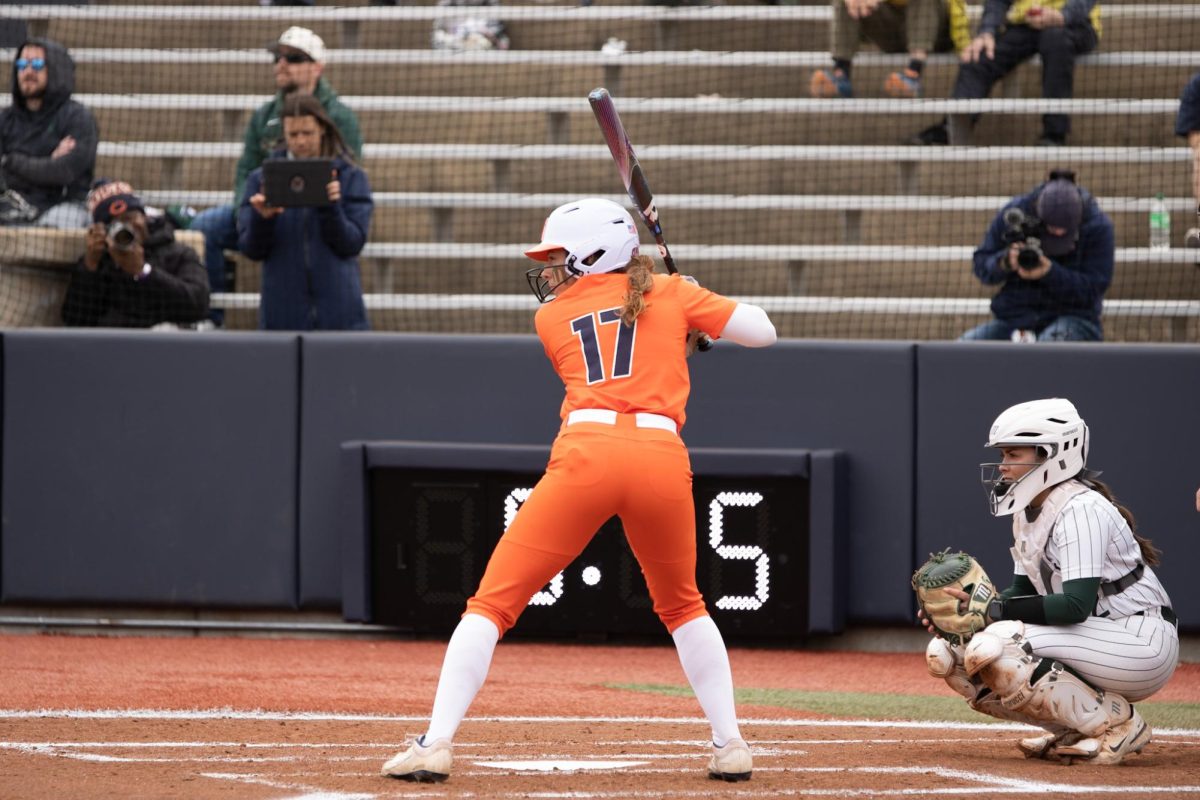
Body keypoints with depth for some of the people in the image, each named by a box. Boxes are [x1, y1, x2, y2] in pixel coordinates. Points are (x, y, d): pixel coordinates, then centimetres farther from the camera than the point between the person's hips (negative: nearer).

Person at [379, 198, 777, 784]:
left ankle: (436, 744, -9)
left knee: (493, 602, 3)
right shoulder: (670, 294, 19)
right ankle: (730, 745, 21)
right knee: (681, 605, 27)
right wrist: (697, 313, 34)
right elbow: (762, 332, 17)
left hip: (587, 452, -2)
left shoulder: (552, 318, 20)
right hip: (663, 457, 2)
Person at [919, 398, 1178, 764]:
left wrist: (994, 609, -25)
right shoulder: (1027, 511, 9)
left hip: (1145, 644, -9)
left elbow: (1076, 605, -28)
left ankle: (1117, 723, -12)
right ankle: (1076, 729, 5)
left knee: (995, 648, -28)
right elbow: (1022, 593, 12)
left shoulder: (1081, 510, -19)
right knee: (946, 654, -2)